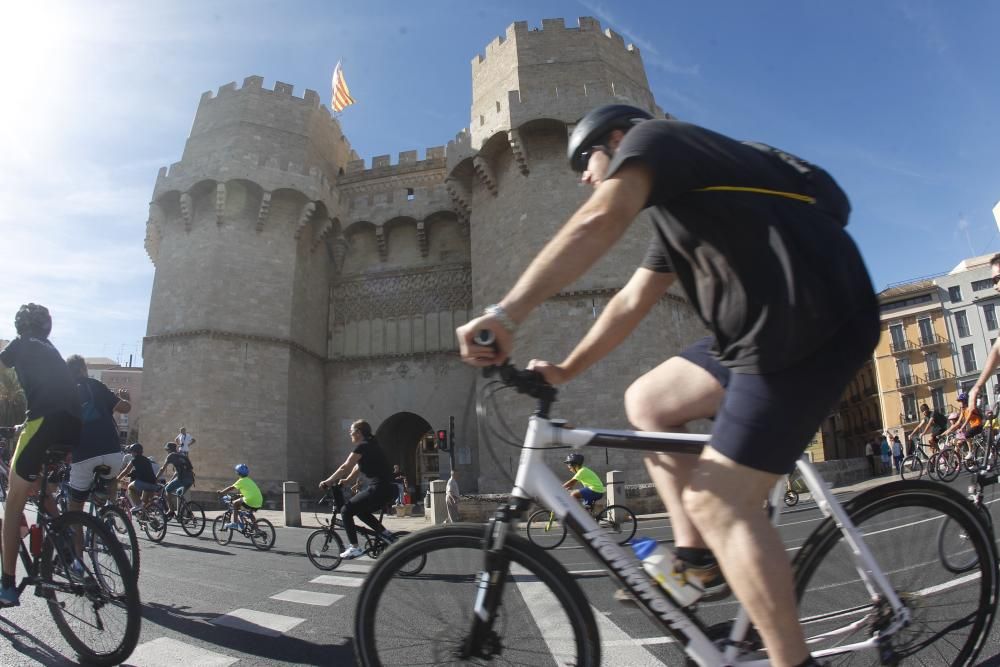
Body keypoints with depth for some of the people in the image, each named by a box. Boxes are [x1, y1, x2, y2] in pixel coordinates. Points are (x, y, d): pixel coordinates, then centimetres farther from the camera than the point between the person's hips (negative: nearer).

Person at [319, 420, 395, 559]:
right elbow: (358, 467, 29)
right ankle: (387, 535, 20)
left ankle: (354, 548, 1)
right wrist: (347, 480, 28)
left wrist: (328, 482, -1)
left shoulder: (363, 446, -9)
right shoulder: (370, 445, 19)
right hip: (387, 489, 9)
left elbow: (345, 467, -9)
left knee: (346, 511, 0)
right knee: (361, 510, 26)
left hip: (378, 489, -9)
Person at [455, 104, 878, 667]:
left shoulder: (651, 137, 0)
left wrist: (506, 313, -29)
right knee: (647, 402, 13)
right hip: (770, 325, 10)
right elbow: (632, 303, 24)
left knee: (716, 502, -8)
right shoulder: (675, 207, 28)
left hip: (810, 320, -10)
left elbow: (599, 222, -22)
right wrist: (565, 371, 22)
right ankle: (696, 554, 15)